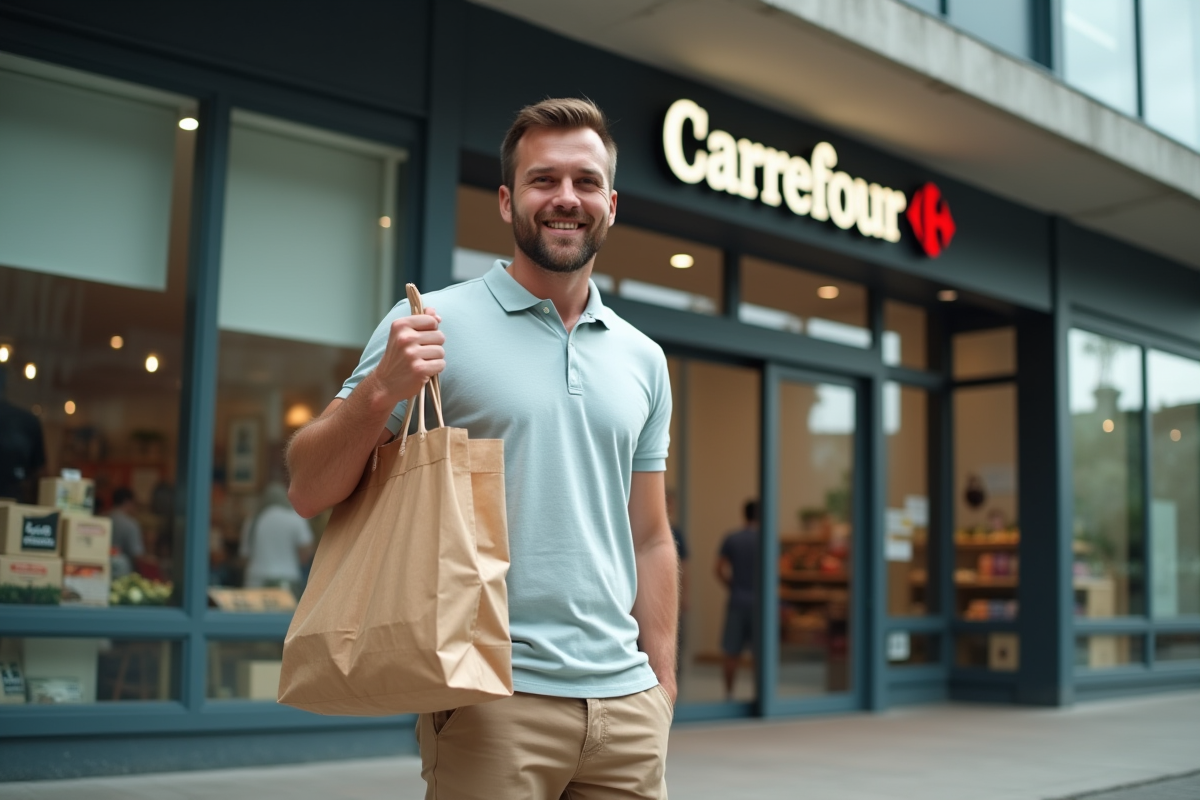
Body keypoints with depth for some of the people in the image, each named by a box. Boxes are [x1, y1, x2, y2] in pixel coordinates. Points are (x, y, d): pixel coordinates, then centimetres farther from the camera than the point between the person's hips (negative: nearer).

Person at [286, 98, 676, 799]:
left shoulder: (643, 360, 11)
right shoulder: (433, 327, -4)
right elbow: (308, 493, -5)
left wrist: (663, 685, 10)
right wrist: (382, 389, -21)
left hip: (626, 701, 5)